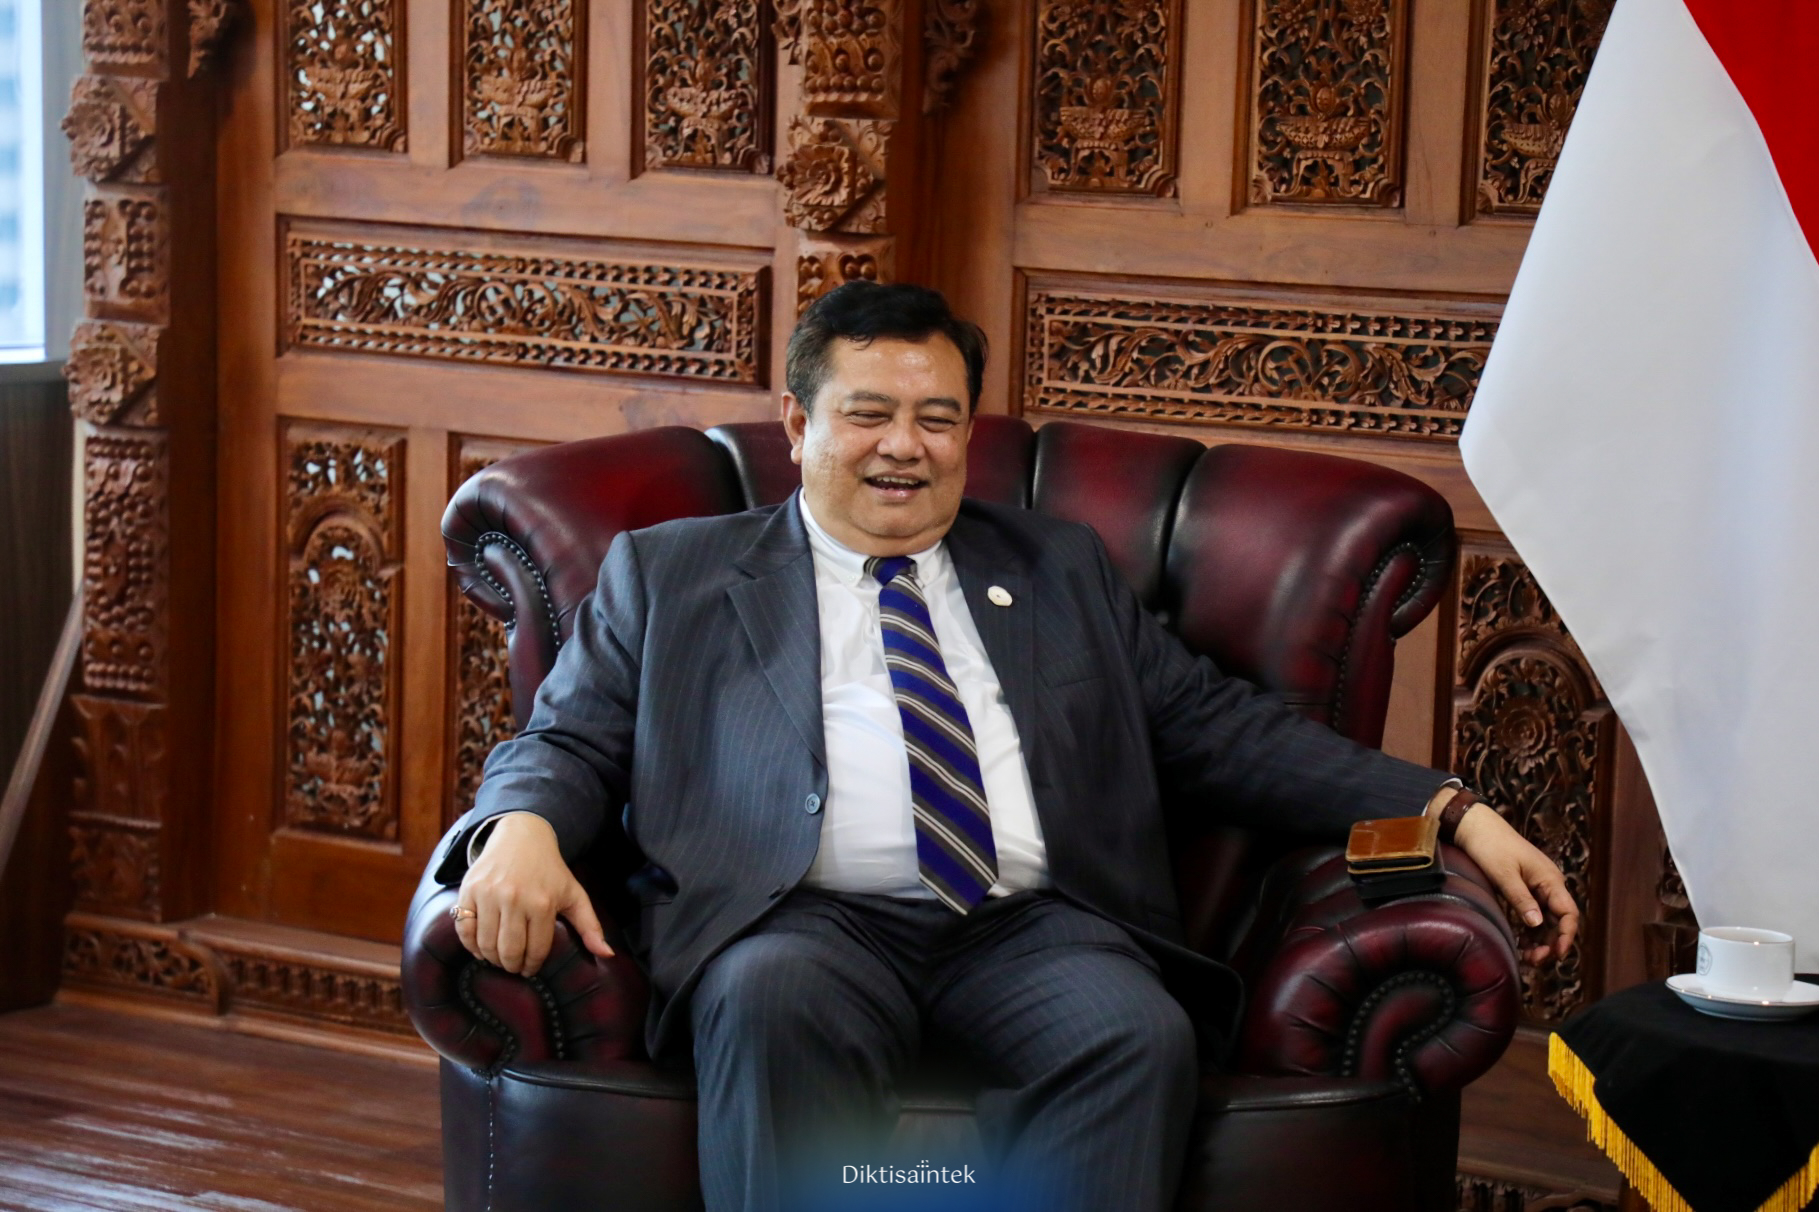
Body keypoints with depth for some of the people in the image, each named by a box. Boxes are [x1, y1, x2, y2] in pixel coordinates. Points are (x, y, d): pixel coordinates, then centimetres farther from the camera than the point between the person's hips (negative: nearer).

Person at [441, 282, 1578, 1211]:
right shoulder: (669, 574, 22)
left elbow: (1217, 724, 23)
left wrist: (1452, 811, 12)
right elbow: (574, 739, 16)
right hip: (811, 921, -1)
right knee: (776, 1005, -37)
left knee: (1140, 1034, -32)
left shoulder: (1061, 570, 27)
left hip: (1036, 929, 2)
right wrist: (523, 828, -11)